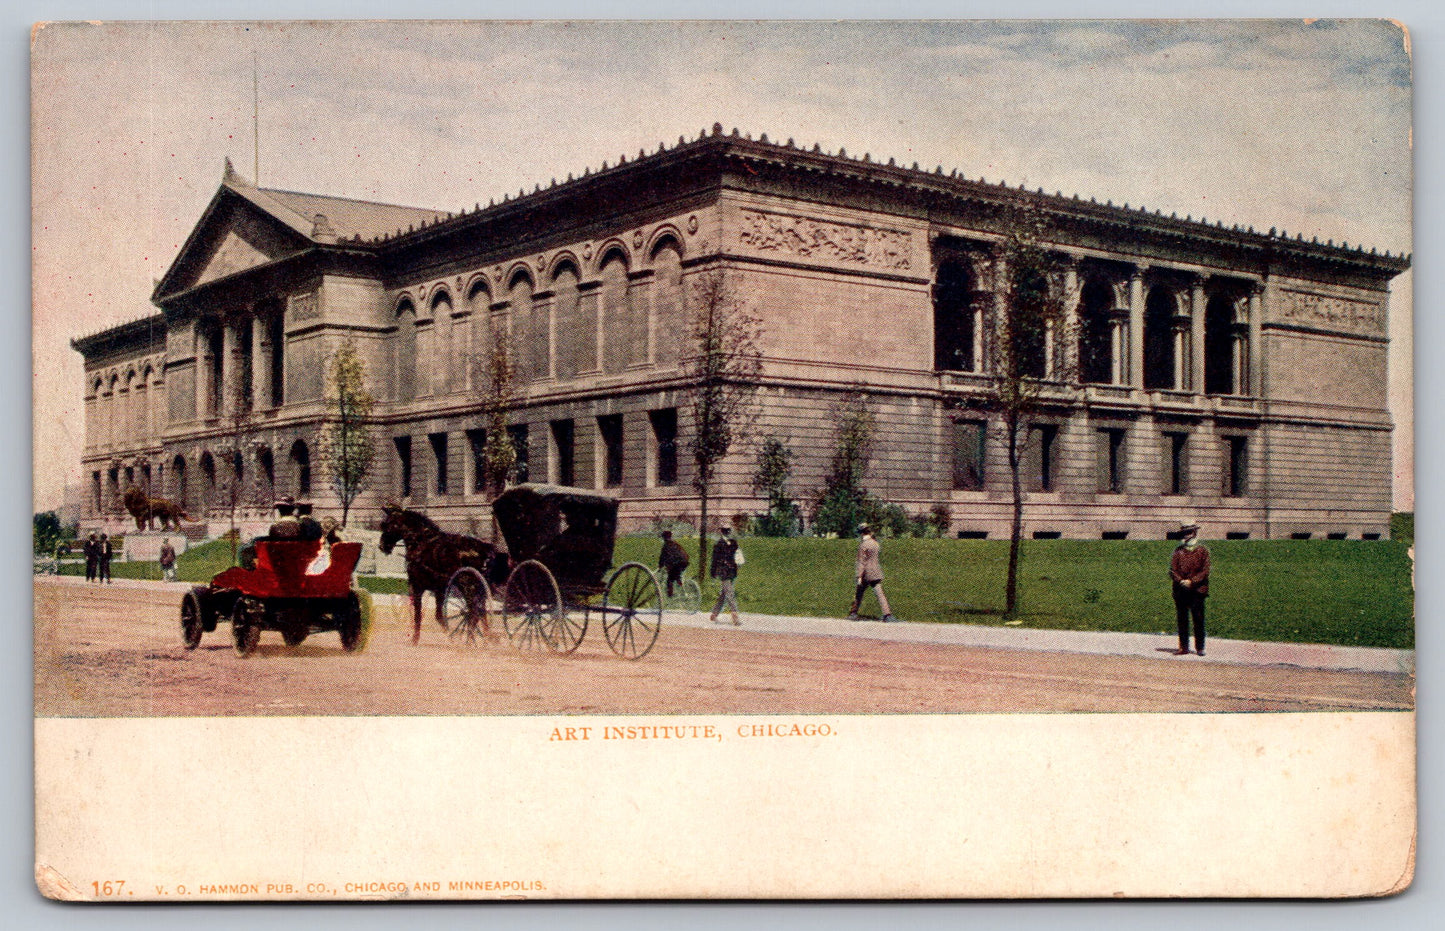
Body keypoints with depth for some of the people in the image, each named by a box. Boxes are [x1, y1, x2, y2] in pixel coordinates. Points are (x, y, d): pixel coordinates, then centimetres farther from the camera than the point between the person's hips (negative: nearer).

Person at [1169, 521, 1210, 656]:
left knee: (1198, 619, -3)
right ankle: (1183, 647, 9)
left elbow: (1205, 571, -2)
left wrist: (1192, 582, -12)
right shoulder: (1178, 550, 12)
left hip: (1197, 589, -3)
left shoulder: (1202, 550, 5)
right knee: (1181, 619, 4)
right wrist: (1181, 581, -11)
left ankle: (1200, 647, 4)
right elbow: (1173, 569, 6)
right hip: (1180, 590, 3)